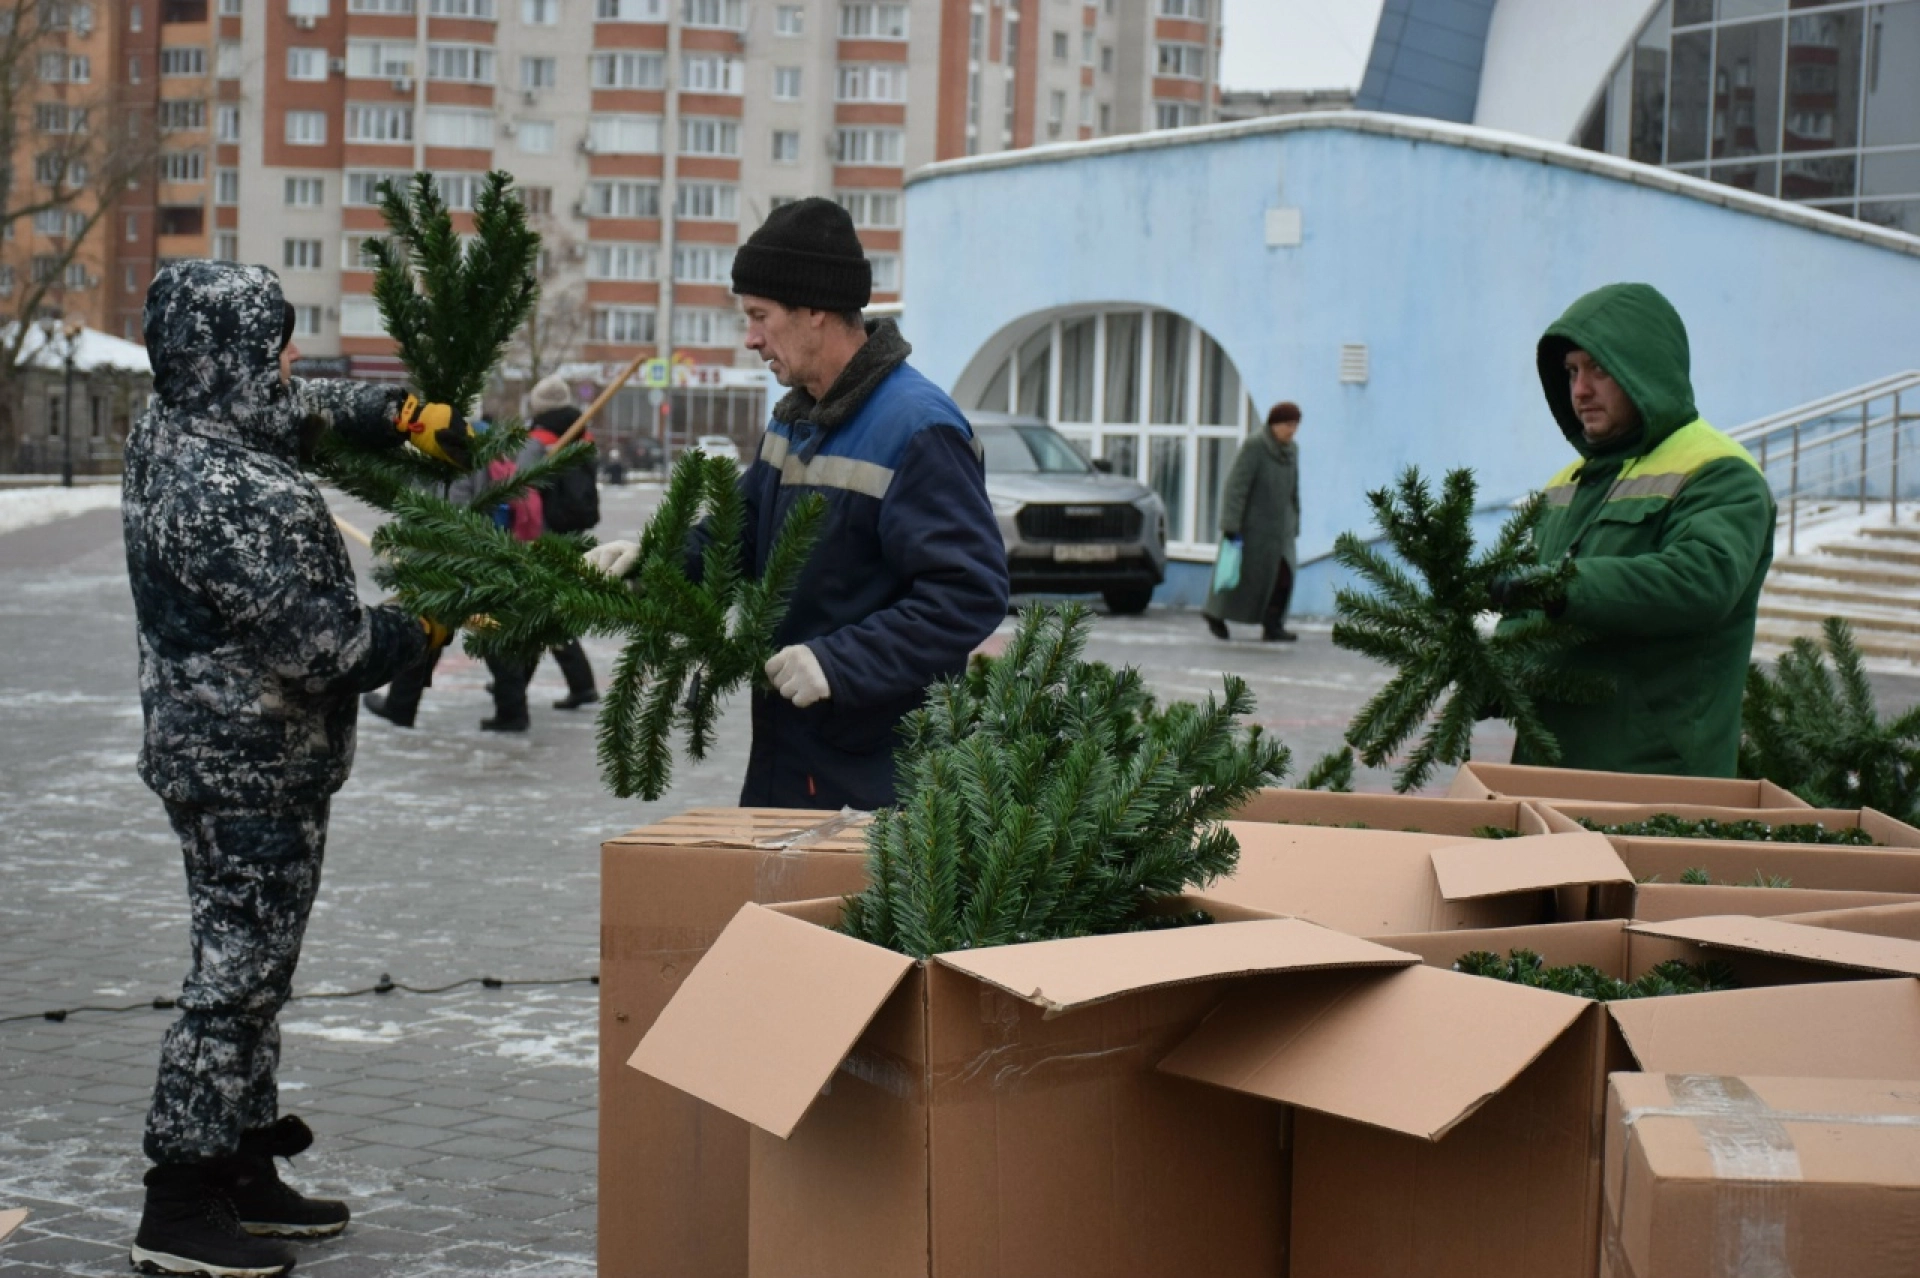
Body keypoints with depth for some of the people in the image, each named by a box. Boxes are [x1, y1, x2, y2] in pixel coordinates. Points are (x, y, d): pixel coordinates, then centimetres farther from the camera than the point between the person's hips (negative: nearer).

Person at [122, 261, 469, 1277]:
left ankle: (243, 1169, 30)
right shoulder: (229, 495, -27)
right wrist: (428, 625, -11)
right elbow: (319, 646, -25)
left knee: (249, 965, 19)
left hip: (208, 745, 10)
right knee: (237, 972, -3)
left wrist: (398, 413, 12)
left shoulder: (168, 431, 4)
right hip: (253, 769, -10)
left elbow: (302, 411, 25)